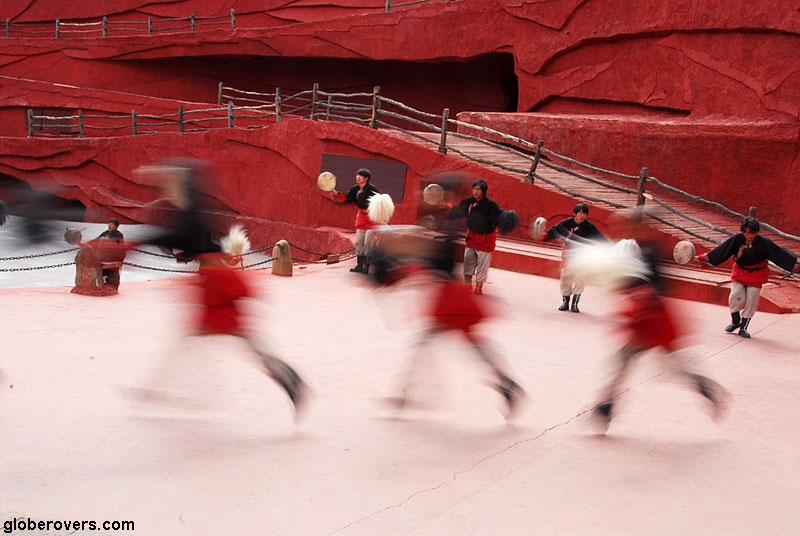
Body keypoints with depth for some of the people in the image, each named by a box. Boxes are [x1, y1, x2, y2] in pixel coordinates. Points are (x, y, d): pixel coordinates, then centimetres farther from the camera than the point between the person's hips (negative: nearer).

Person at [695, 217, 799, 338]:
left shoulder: (764, 242, -16)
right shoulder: (737, 239, -13)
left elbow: (780, 254, -13)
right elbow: (721, 250, -8)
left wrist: (794, 264, -15)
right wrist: (705, 257, -10)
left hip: (756, 275, -1)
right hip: (739, 272, 1)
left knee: (752, 301, -2)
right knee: (736, 296, -8)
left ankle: (743, 327, 12)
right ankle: (735, 321, 17)